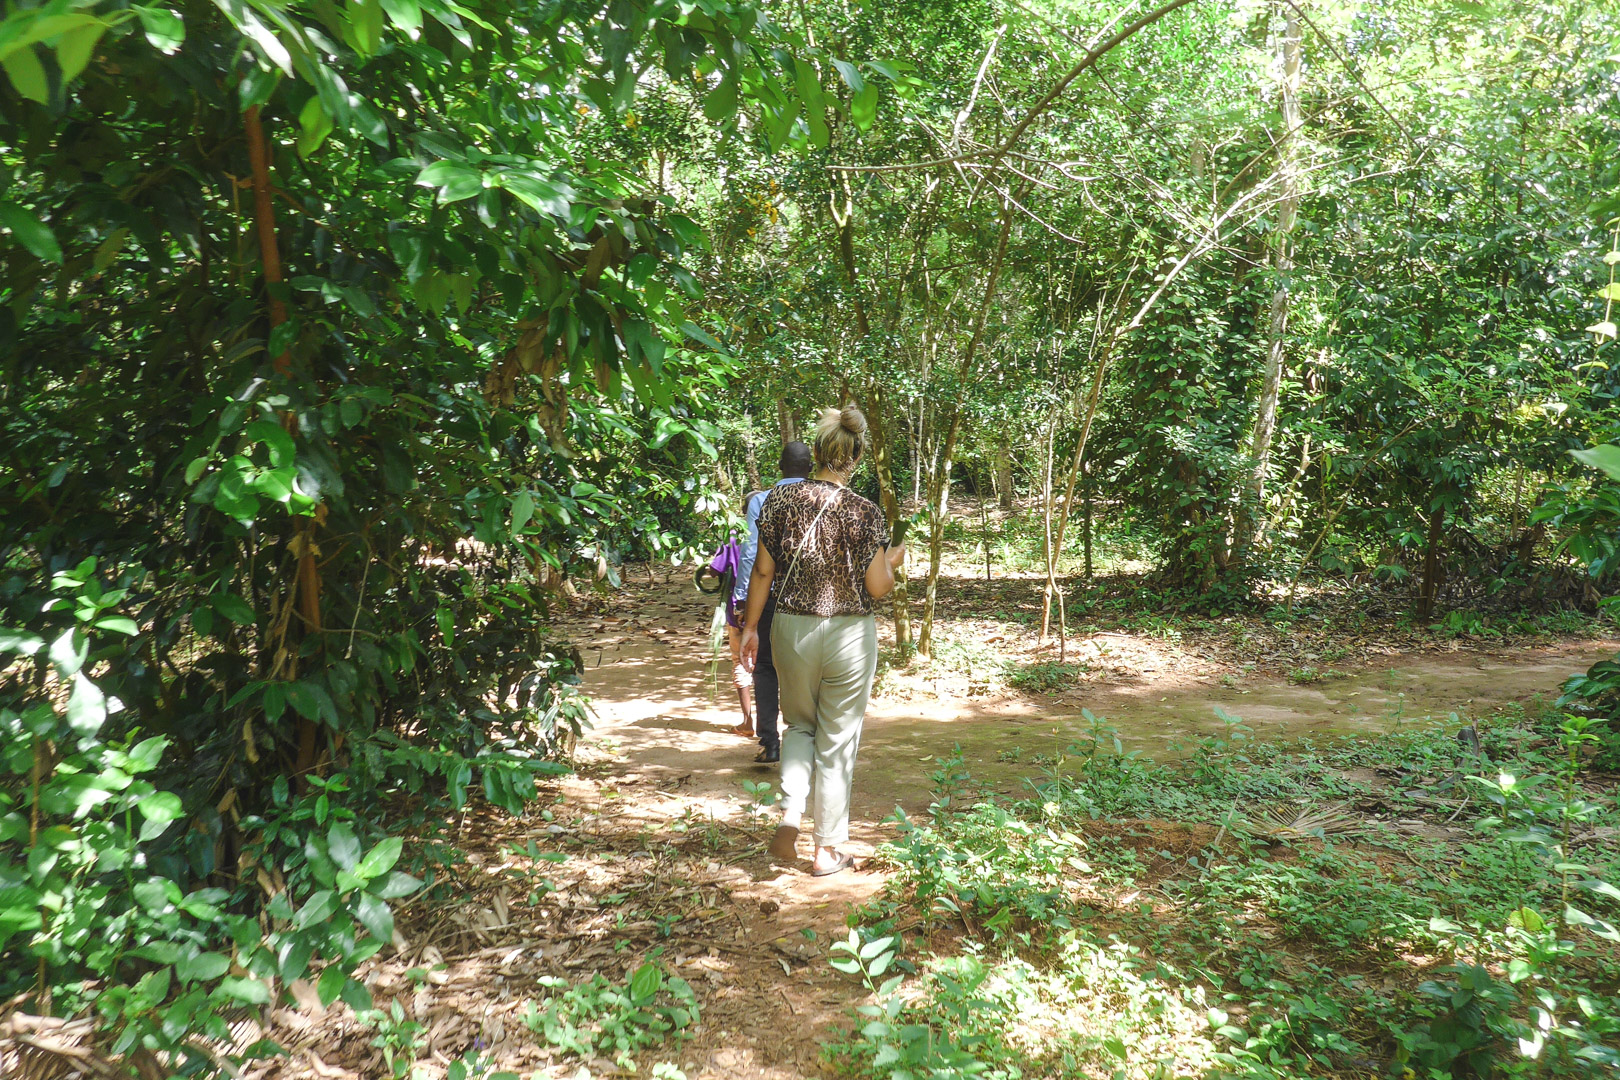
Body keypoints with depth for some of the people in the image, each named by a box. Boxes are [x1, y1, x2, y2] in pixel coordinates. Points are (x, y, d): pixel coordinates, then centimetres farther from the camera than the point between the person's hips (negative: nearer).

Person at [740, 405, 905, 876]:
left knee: (799, 725, 24)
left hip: (791, 629, 3)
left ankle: (789, 815, 5)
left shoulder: (780, 501, -5)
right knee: (838, 741, 10)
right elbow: (878, 587, -8)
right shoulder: (865, 513, -13)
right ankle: (828, 849, 19)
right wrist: (894, 558, 12)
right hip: (848, 635, -2)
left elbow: (762, 571, -1)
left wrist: (750, 626, 10)